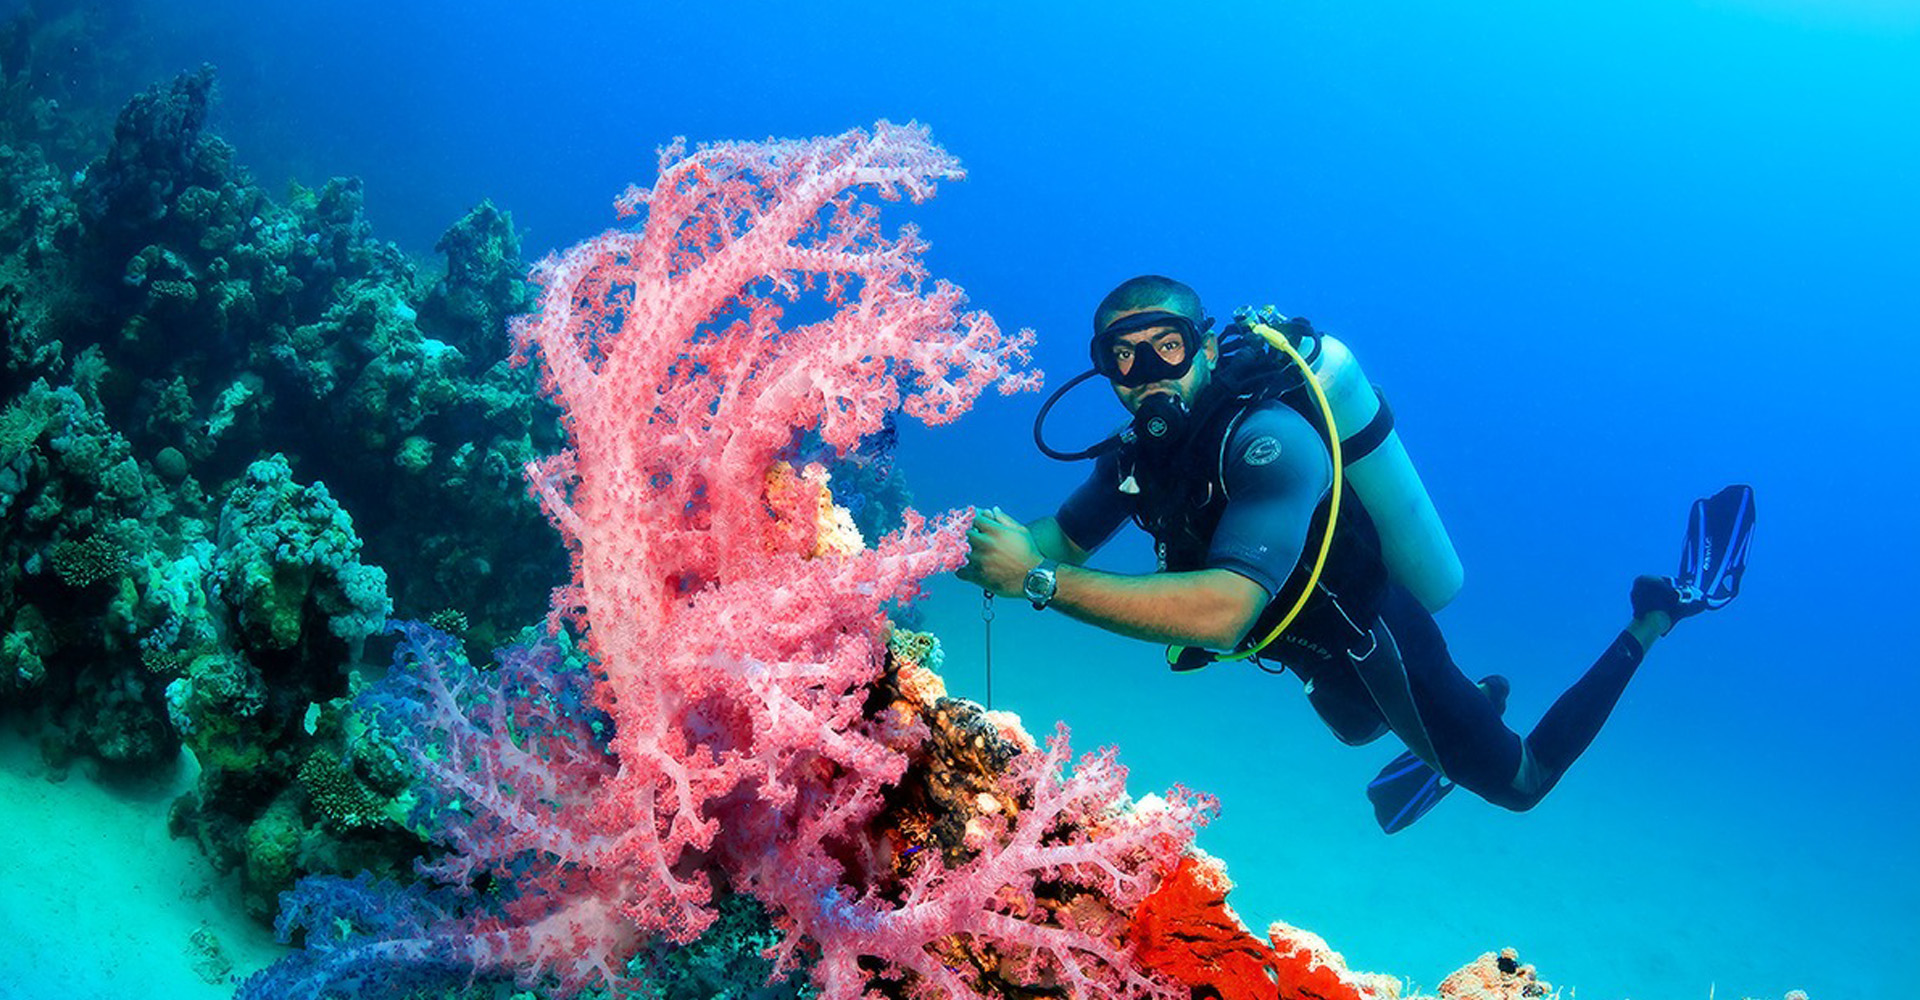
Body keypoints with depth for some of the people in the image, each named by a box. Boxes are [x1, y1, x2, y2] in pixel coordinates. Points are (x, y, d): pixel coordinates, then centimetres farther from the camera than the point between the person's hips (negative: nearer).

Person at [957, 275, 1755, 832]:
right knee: (1358, 731, 37)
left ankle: (1658, 612, 24)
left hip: (1376, 642, -7)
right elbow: (1062, 536, -8)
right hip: (1323, 654, 7)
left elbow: (1224, 609, -52)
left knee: (1518, 781, 15)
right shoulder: (1139, 451, -15)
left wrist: (1040, 581, -53)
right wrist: (988, 551, -32)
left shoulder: (1267, 438, -40)